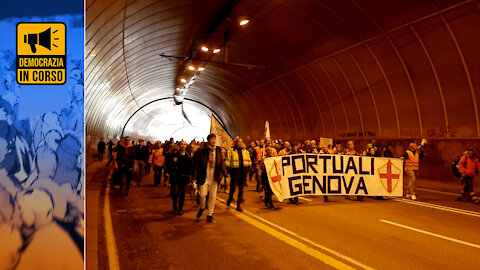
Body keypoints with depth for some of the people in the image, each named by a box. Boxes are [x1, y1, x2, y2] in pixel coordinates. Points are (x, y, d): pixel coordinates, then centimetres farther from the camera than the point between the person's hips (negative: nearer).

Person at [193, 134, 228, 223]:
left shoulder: (218, 151, 6)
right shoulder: (201, 150, -4)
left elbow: (222, 164, 9)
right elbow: (196, 164, -4)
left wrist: (226, 175, 2)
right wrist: (195, 177, -7)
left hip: (214, 178, 3)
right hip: (204, 177, -3)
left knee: (212, 197, 5)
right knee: (203, 194, -5)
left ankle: (210, 215, 17)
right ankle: (202, 208, 26)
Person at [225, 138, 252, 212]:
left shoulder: (246, 151, 14)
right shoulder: (231, 151, 0)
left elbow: (249, 161, 19)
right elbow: (227, 161, -2)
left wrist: (248, 169, 8)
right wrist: (229, 171, -7)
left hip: (243, 172, 4)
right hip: (235, 171, -4)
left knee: (241, 189, 5)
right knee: (233, 187, -3)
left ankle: (239, 205, 12)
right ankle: (230, 198, 29)